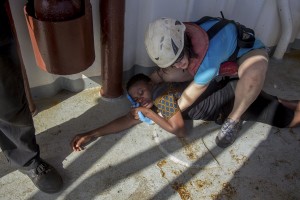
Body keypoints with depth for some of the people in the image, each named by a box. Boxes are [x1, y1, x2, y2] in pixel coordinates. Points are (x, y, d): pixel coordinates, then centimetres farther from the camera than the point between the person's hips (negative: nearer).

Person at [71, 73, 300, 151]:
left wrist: (148, 112, -19)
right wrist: (91, 134, -10)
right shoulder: (154, 98, -1)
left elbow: (180, 131, -23)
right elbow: (128, 119, -5)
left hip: (234, 96, -7)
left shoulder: (163, 96, -25)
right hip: (223, 88, 7)